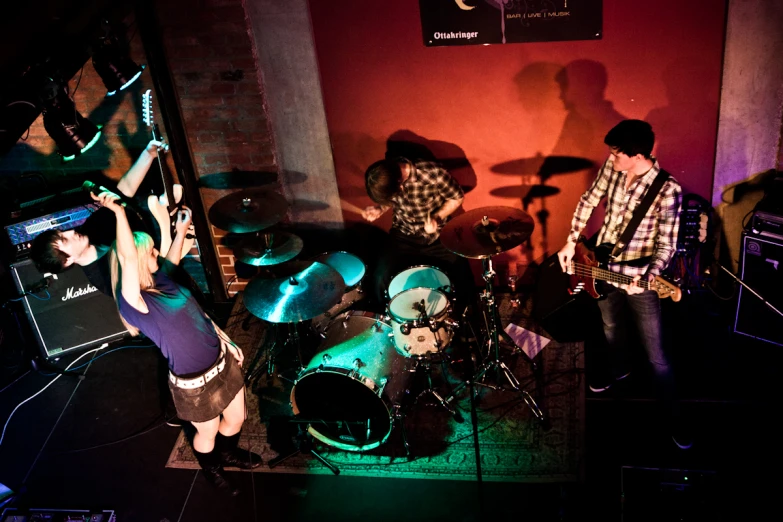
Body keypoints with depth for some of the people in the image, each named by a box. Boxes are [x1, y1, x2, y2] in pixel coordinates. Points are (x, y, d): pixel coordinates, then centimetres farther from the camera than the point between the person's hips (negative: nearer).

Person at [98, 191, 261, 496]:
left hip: (223, 362, 7)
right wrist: (119, 212, -45)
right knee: (207, 434, 20)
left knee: (236, 418, 26)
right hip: (194, 383, -7)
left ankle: (229, 454, 57)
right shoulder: (133, 303, -27)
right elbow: (127, 258, -43)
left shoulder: (161, 280, -3)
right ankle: (212, 471, 51)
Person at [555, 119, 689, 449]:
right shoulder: (612, 167, -9)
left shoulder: (668, 190, -25)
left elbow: (667, 244, -20)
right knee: (611, 327, 29)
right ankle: (617, 369, 59)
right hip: (602, 266, 5)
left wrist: (649, 277, -36)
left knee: (655, 354, 2)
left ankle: (674, 418, 19)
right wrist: (571, 242, 4)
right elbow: (588, 201, 7)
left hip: (639, 277, -5)